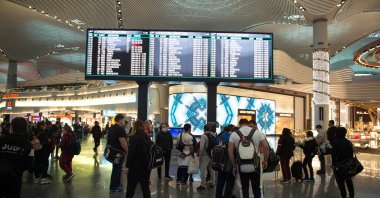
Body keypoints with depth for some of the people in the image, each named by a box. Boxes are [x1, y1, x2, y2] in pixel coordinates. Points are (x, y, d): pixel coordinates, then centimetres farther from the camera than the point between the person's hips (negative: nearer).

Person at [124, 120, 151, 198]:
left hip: (136, 165, -5)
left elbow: (131, 153, -17)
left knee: (131, 186, 9)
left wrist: (127, 166, -13)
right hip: (146, 165, 5)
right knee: (145, 186, 10)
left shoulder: (134, 137, -12)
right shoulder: (147, 137, 5)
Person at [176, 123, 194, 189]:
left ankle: (178, 181, 25)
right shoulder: (190, 137, -16)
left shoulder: (179, 135, 3)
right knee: (186, 168, -1)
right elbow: (191, 147, -16)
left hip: (181, 154, 6)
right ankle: (184, 183, 2)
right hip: (188, 154, -6)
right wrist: (192, 154, -2)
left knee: (180, 167, 16)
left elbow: (177, 144, 9)